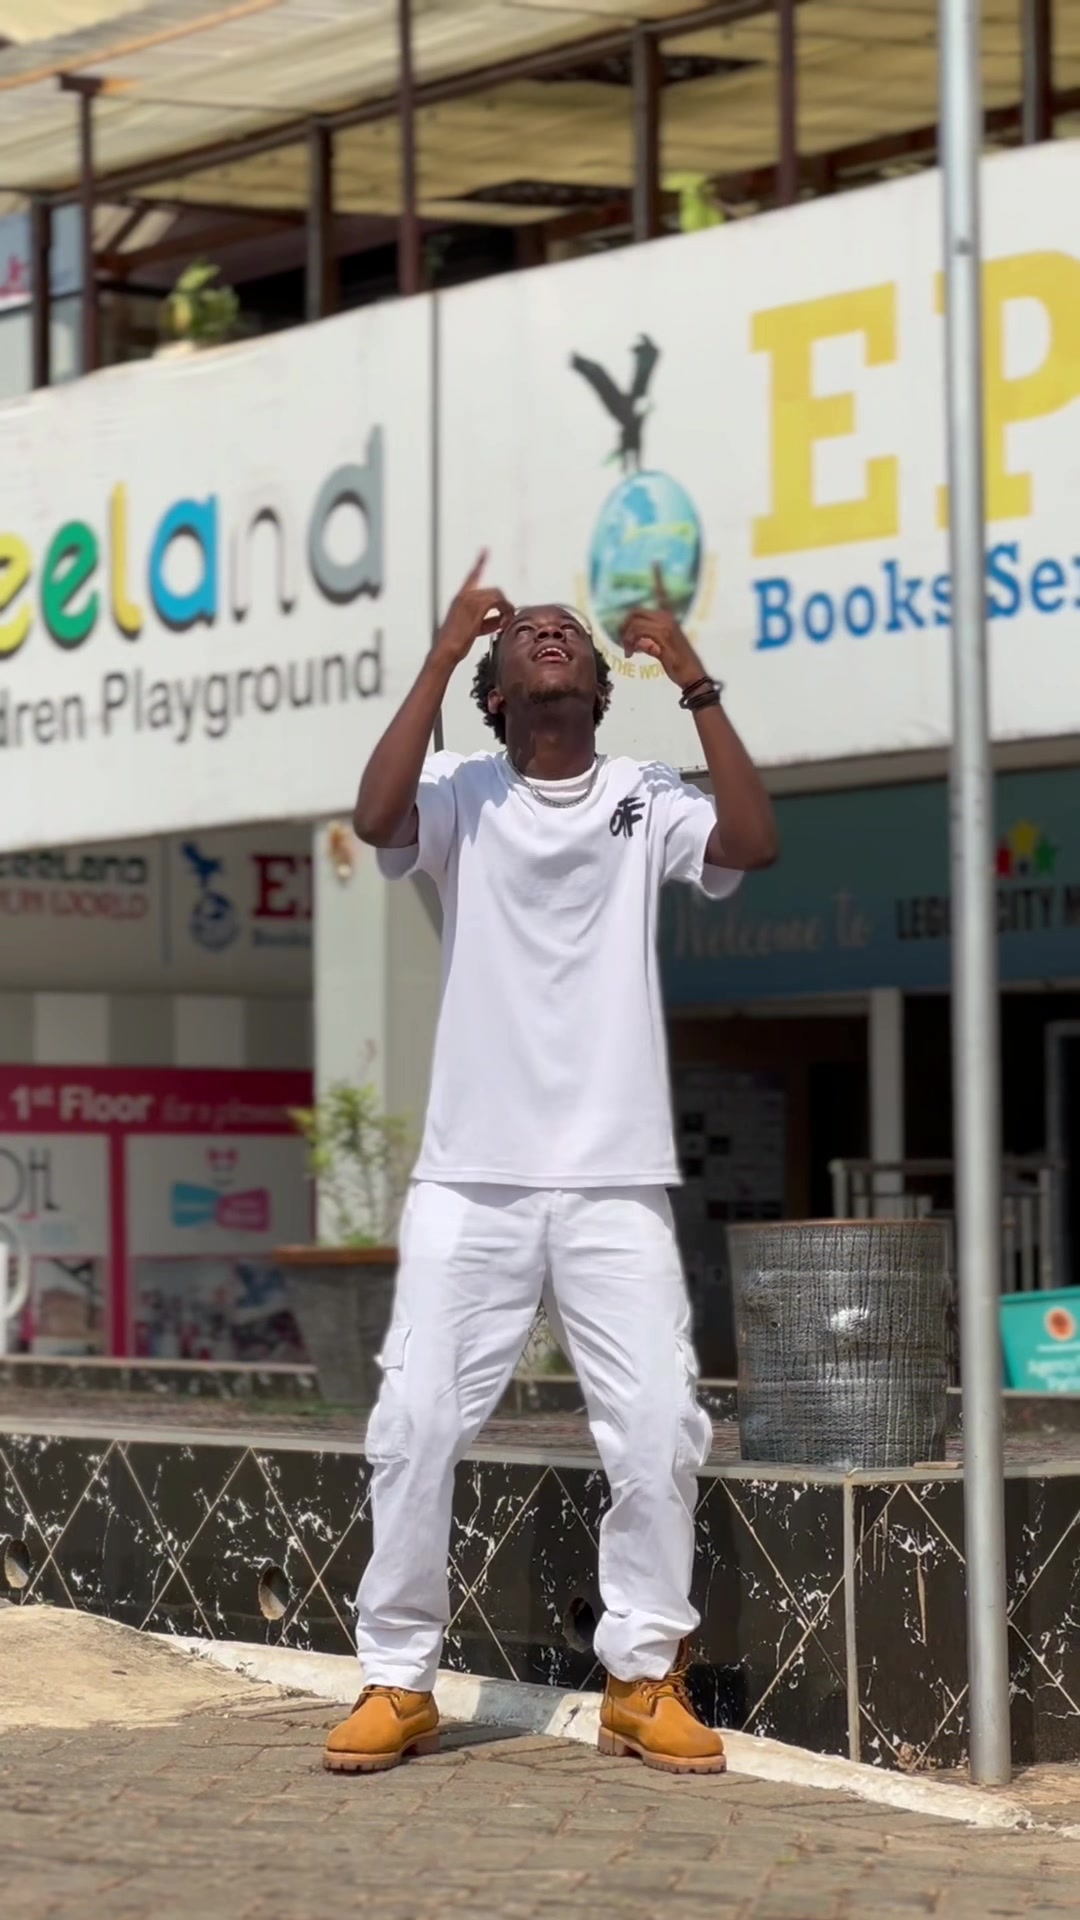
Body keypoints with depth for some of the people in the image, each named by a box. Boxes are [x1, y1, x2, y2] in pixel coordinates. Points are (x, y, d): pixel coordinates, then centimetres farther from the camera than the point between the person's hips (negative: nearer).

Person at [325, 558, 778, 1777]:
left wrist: (693, 683, -14)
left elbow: (753, 843, -11)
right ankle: (398, 1682, 8)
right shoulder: (461, 797, 5)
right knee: (415, 1426, -3)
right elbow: (375, 819, -16)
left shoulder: (644, 802, 6)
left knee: (659, 1430, -5)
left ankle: (644, 1681, 7)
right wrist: (441, 655, -16)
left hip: (614, 1186, 1)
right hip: (469, 1183, 0)